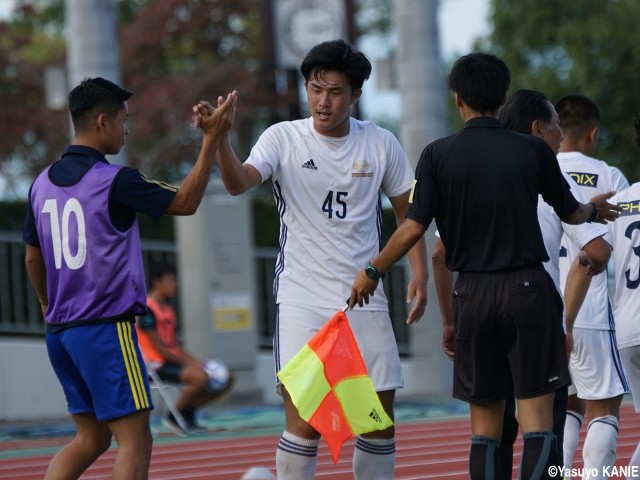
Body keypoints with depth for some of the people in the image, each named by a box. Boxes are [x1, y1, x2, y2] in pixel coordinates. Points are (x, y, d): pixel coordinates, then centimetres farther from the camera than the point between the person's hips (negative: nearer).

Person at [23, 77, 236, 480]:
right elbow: (186, 202, -3)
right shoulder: (114, 181, -13)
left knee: (91, 439, 16)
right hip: (106, 327, -8)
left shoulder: (43, 183, 8)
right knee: (135, 442, -4)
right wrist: (212, 139, 0)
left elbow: (32, 257, 18)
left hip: (60, 331, 8)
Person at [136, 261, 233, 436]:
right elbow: (159, 348, -16)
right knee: (200, 377, -34)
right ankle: (174, 417, -12)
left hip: (175, 360, 9)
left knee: (225, 378, 1)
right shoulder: (147, 309, -11)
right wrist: (188, 363, -17)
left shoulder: (167, 308, 17)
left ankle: (188, 413, 5)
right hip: (157, 365, -9)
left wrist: (195, 362, 2)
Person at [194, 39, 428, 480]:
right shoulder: (284, 138, -4)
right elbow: (239, 183, -21)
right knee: (305, 421, -12)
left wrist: (420, 274, -1)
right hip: (302, 301, -3)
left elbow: (408, 213, 12)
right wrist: (220, 139, -40)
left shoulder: (382, 145, 3)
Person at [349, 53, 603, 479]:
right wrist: (592, 210, 38)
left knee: (485, 422, 10)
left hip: (473, 294, 1)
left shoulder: (439, 155, -2)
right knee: (536, 418, -4)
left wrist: (370, 274, 9)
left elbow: (412, 229, -6)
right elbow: (571, 213, 14)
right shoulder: (534, 151, 0)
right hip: (528, 287, -1)